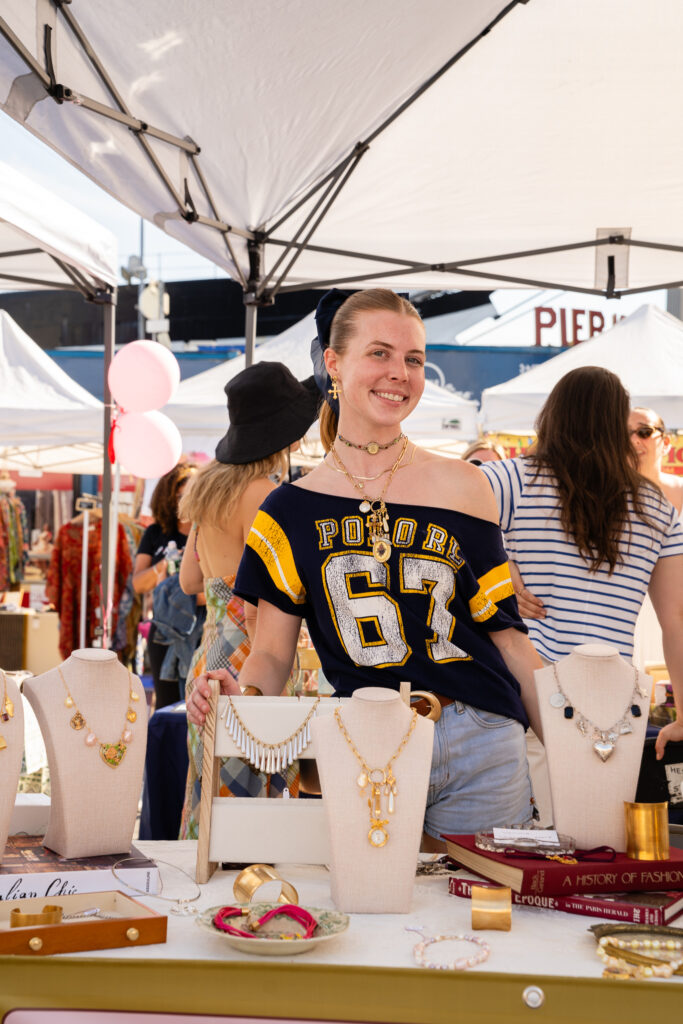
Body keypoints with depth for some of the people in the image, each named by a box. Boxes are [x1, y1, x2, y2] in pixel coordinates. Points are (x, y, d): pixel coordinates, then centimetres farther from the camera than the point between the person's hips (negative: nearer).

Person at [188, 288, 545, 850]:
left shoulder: (461, 486, 6)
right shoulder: (291, 511, 6)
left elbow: (506, 632, 8)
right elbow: (273, 653, 6)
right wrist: (237, 695, -16)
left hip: (480, 758, 1)